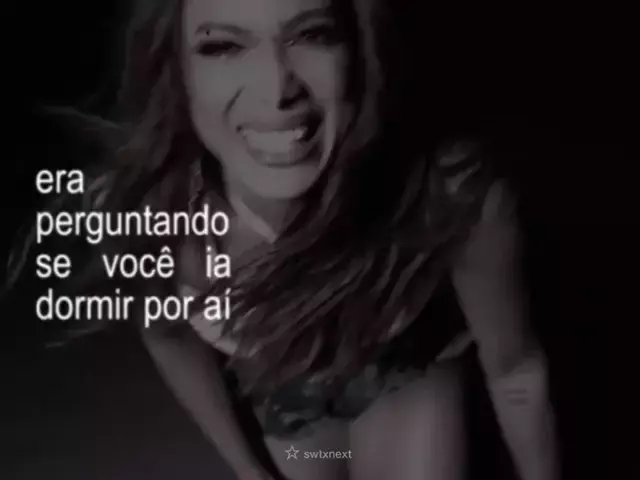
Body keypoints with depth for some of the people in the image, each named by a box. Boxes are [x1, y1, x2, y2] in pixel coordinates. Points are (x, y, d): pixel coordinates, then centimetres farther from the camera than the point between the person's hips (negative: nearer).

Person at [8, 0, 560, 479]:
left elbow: (515, 368, -20)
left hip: (403, 368, -1)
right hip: (277, 385, 2)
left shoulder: (452, 193, -41)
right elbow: (173, 339, -11)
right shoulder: (138, 208, -36)